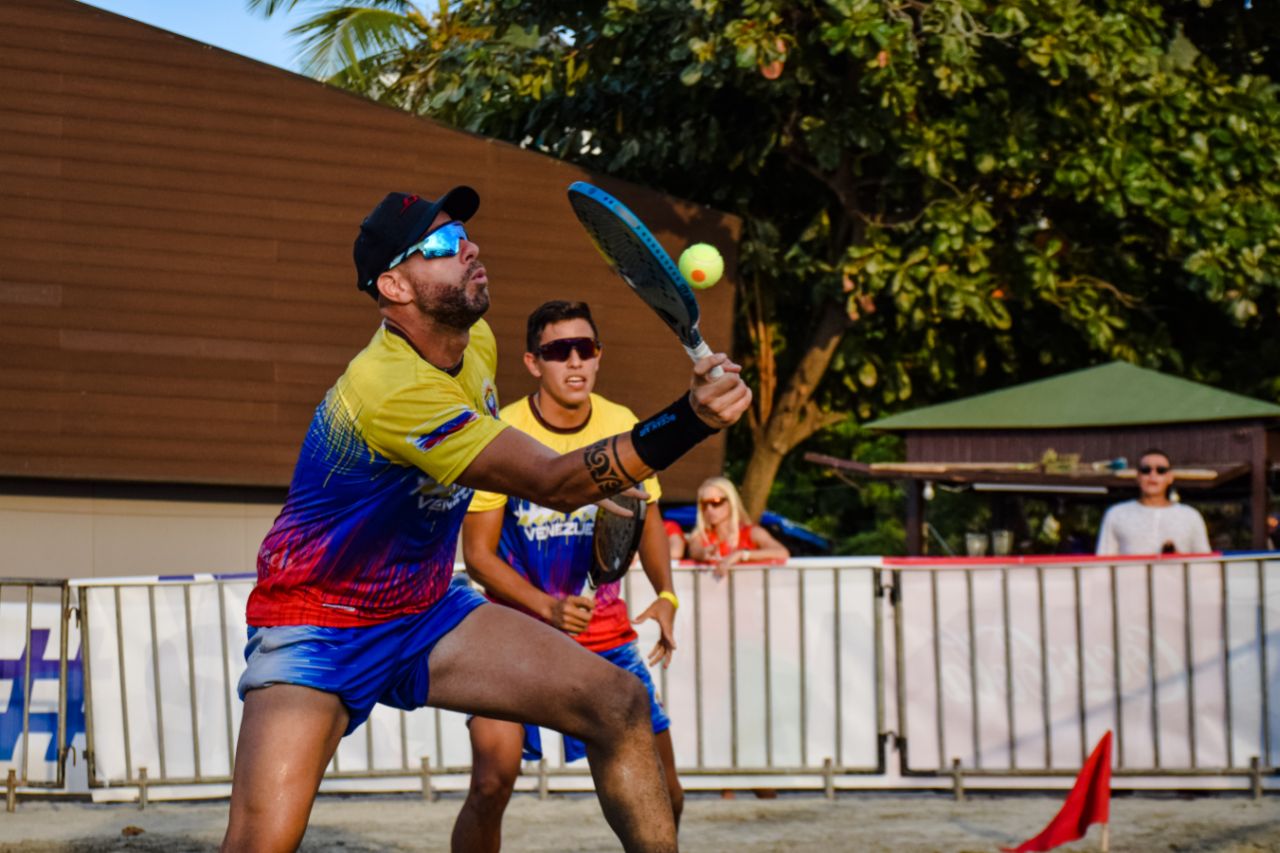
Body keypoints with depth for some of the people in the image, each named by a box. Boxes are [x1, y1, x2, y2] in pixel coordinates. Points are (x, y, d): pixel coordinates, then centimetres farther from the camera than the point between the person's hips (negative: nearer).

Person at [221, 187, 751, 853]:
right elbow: (552, 481, -36)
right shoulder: (389, 387, -31)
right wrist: (690, 420, -46)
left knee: (618, 704, -7)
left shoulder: (476, 342, -1)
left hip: (427, 612, 8)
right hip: (315, 629, -8)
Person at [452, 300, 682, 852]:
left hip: (606, 632, 3)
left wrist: (665, 597, -5)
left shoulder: (622, 426, -3)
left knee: (662, 790, 1)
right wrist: (546, 607, -25)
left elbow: (647, 517, 13)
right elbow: (478, 553, -10)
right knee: (493, 781, -20)